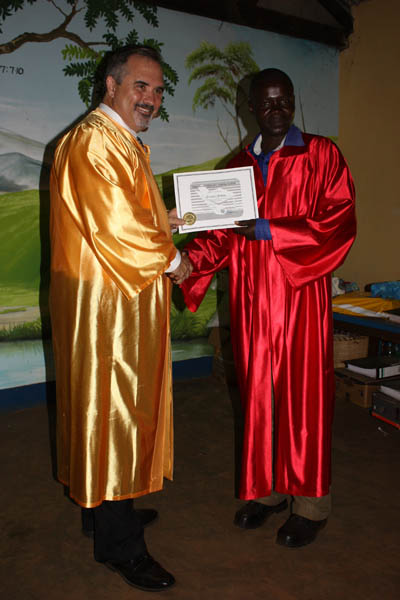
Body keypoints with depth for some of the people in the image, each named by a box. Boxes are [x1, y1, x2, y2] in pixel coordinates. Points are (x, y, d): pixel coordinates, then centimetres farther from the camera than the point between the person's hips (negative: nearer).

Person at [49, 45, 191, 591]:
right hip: (103, 304, -10)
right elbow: (116, 224, -25)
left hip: (124, 299, 10)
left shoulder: (123, 142, 18)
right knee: (110, 408, -1)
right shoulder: (94, 141, -16)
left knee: (120, 407, 18)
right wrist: (170, 259, -11)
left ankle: (108, 508, 36)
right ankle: (118, 541, 15)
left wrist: (169, 220, 12)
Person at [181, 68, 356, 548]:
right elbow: (221, 233, 9)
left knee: (303, 397, 2)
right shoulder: (238, 166, 14)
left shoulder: (321, 156, 1)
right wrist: (187, 260, -10)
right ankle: (267, 489, 27)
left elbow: (339, 223, -10)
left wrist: (268, 231, -19)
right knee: (259, 394, 10)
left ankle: (310, 503, 18)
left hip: (300, 297, -4)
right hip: (252, 298, 4)